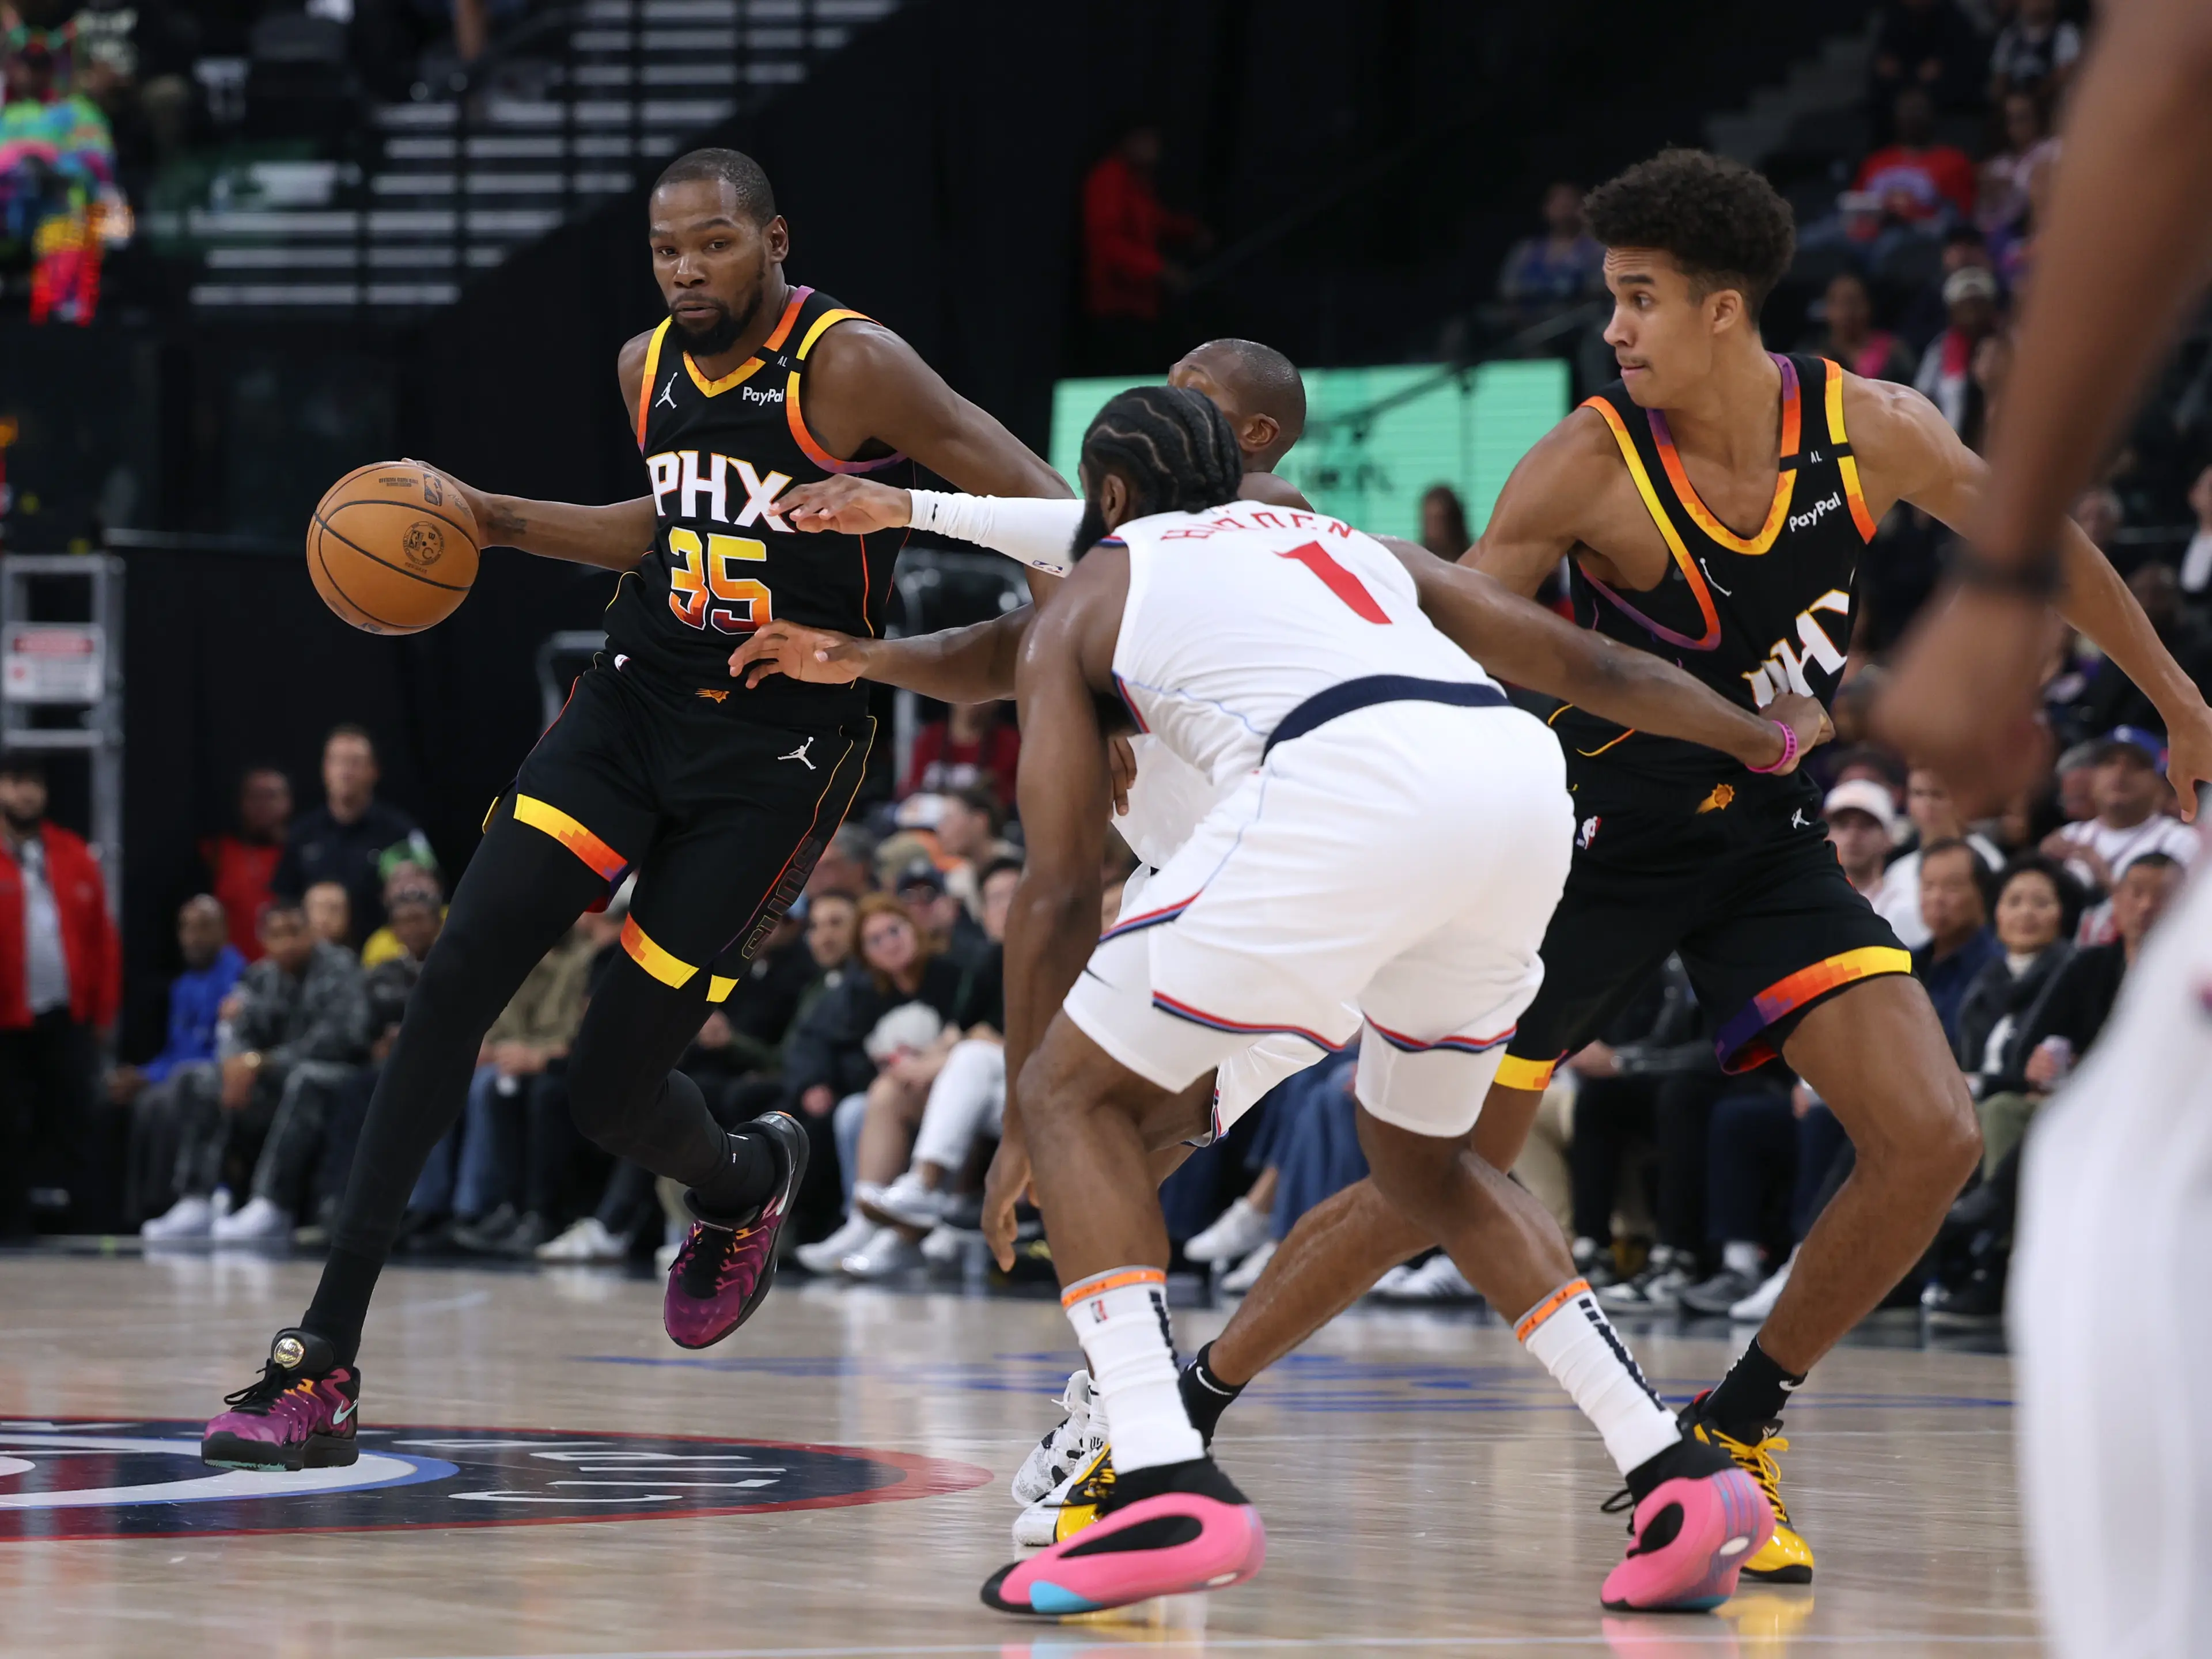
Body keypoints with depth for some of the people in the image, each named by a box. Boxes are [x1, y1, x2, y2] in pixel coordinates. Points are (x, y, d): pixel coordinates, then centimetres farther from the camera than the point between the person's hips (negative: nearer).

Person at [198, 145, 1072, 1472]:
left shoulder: (850, 368, -15)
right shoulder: (650, 369, 5)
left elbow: (1043, 508, -14)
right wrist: (494, 519, 14)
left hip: (780, 751, -5)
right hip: (637, 703, 5)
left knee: (614, 1085, -4)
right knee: (458, 975, -15)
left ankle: (747, 1184, 37)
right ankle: (325, 1361, -15)